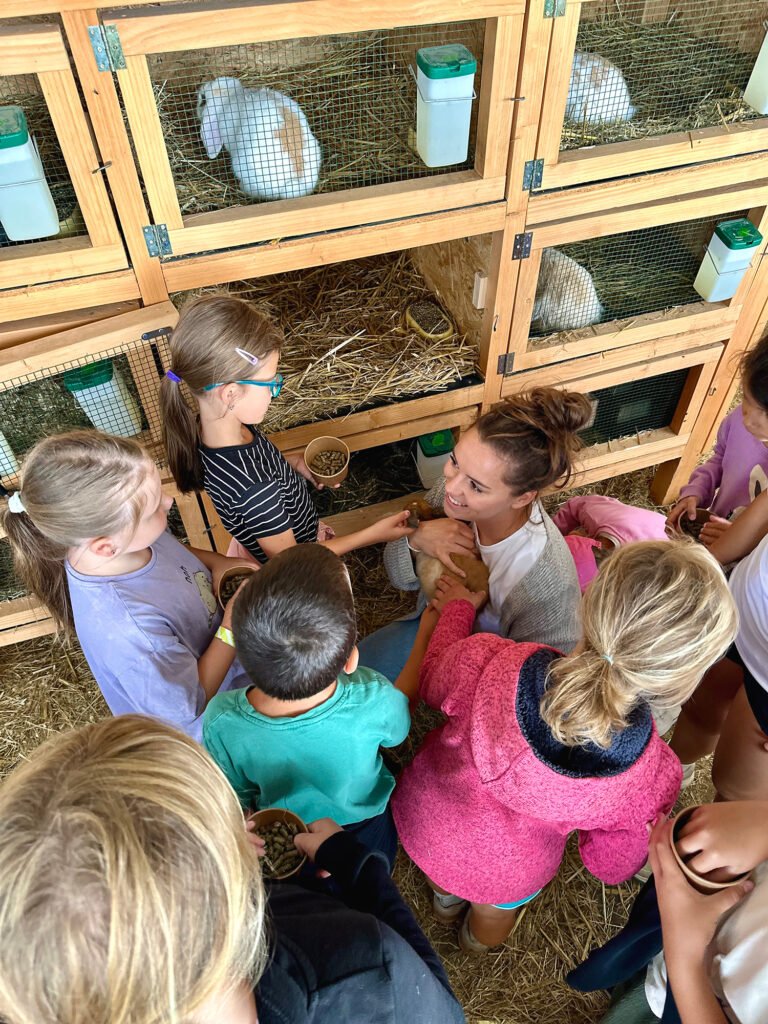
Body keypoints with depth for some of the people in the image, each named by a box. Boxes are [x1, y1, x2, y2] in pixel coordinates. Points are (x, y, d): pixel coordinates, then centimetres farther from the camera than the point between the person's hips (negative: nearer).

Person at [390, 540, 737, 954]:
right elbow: (613, 864, -14)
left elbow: (431, 681, -15)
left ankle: (444, 894, 71)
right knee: (496, 907, 41)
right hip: (506, 877, 1)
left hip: (421, 824, 0)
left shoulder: (488, 664, -42)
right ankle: (478, 938, 72)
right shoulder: (651, 778, -37)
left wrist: (456, 607, 2)